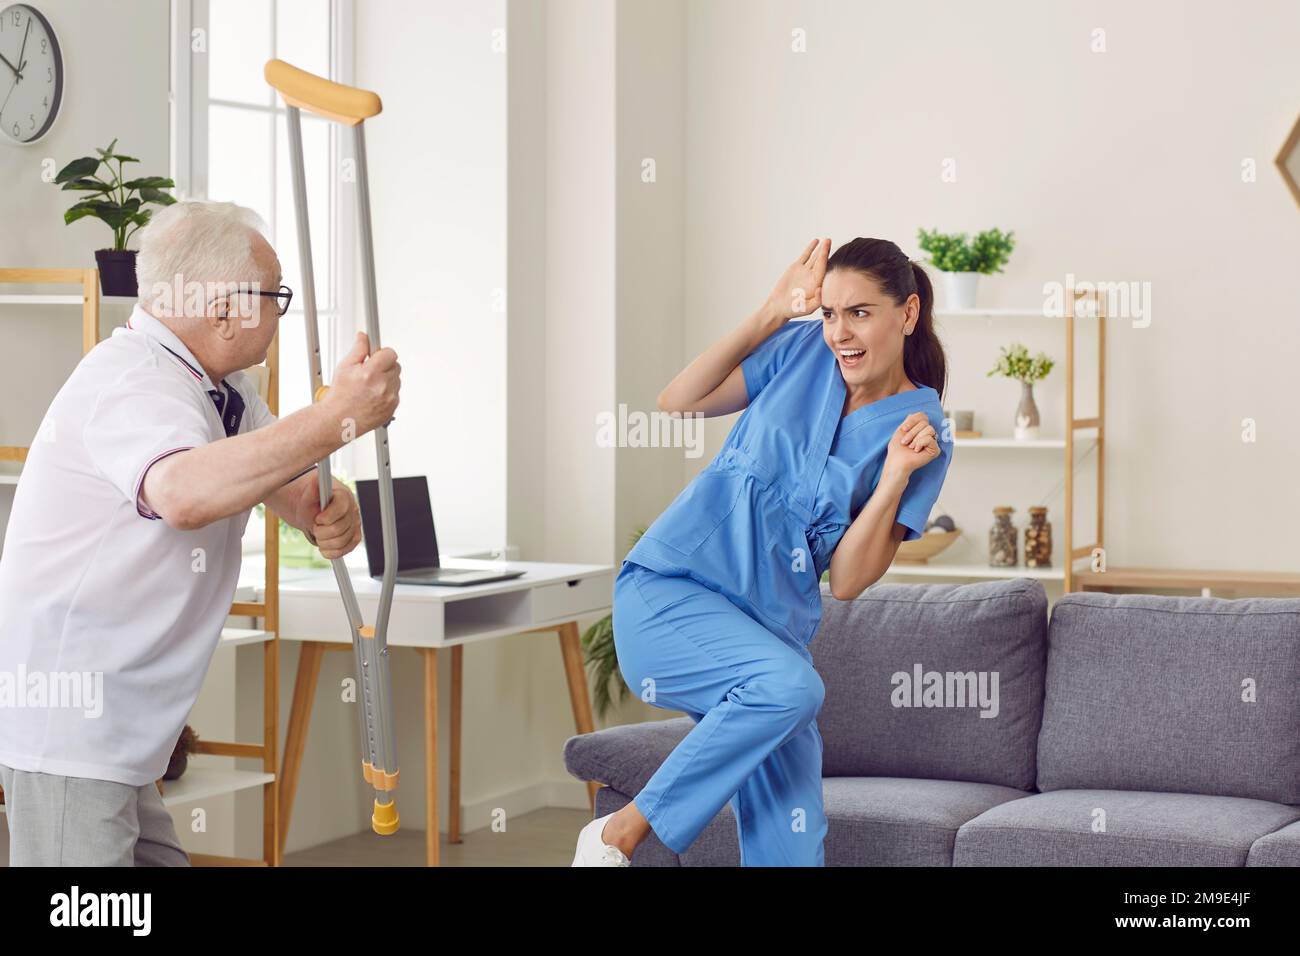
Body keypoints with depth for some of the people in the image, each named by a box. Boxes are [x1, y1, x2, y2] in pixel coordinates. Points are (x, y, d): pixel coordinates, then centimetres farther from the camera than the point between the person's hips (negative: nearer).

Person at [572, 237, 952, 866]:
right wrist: (774, 313, -5)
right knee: (791, 685, -31)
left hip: (771, 626, 2)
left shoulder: (923, 436, 1)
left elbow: (847, 581, -4)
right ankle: (621, 832, -17)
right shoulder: (804, 350, 4)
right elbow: (677, 403, -1)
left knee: (791, 843, -7)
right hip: (668, 593, -2)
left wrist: (896, 475, -16)